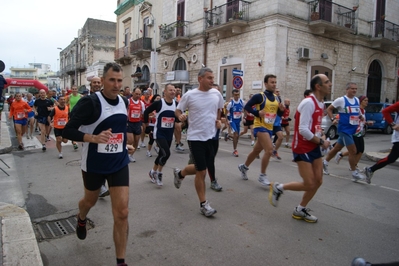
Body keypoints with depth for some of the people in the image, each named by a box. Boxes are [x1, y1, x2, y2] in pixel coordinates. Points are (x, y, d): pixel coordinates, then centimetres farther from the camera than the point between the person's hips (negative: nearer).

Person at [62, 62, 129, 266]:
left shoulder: (124, 102, 0)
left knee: (122, 212, -5)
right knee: (90, 200, 25)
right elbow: (67, 131, -19)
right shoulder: (90, 102, -18)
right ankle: (81, 219, 64)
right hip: (94, 165, -3)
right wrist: (93, 138, -32)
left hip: (119, 164, 3)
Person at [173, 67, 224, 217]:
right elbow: (178, 110, -1)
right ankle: (203, 204, 13)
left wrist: (218, 120, 8)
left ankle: (180, 174, 46)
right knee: (201, 172, -3)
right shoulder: (189, 95, -11)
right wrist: (180, 116, -22)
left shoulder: (216, 93, 2)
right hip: (196, 137, -5)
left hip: (211, 136, 6)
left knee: (200, 168, 17)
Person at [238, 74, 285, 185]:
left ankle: (244, 167, 39)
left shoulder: (276, 98, 11)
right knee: (269, 150, -19)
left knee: (257, 150, 18)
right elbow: (246, 106, -9)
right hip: (260, 126, -8)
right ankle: (262, 176, -4)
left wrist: (281, 110, -5)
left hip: (269, 128, 8)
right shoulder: (259, 96, -10)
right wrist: (257, 113, -21)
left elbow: (278, 113, 17)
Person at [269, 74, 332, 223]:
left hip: (314, 147, 9)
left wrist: (320, 138, 3)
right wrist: (321, 142, -16)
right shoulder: (308, 103, -19)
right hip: (302, 148, -9)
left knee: (318, 181, 10)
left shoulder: (321, 104, 9)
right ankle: (278, 187, 15)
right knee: (309, 184, -6)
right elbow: (303, 129, -25)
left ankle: (300, 210, 25)